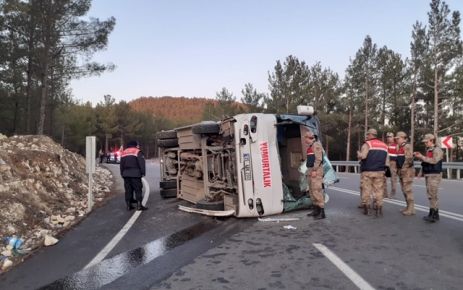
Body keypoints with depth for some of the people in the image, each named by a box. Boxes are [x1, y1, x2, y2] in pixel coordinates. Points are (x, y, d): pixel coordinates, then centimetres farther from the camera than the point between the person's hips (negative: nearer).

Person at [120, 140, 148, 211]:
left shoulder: (124, 152, 17)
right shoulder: (137, 152, -3)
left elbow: (121, 165, 19)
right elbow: (141, 163, -11)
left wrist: (122, 174, 23)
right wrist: (143, 172, -6)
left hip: (126, 174, 6)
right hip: (135, 174, -6)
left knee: (128, 190, 9)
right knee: (138, 189, -3)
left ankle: (128, 205, 11)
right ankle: (139, 205, -6)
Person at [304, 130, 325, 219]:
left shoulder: (316, 144, -11)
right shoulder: (310, 146, 19)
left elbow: (319, 159, -19)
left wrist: (314, 170, -21)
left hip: (316, 171, -10)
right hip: (311, 170, 10)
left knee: (317, 191, -12)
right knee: (312, 191, 13)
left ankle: (322, 212, -9)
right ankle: (316, 210, 22)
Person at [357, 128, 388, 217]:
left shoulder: (367, 144, -5)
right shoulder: (384, 145, 14)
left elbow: (362, 156, -19)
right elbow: (387, 161, 12)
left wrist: (358, 154, 1)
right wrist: (385, 169, 21)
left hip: (367, 171, -4)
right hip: (380, 172, 4)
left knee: (366, 190, 4)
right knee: (378, 190, 6)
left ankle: (367, 209, 9)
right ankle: (378, 209, 5)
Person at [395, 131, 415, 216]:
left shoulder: (407, 146, -13)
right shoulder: (399, 147, 16)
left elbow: (409, 159, -22)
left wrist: (403, 168, -20)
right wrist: (398, 169, 17)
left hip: (407, 171, -10)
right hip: (401, 171, 10)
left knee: (408, 190, -7)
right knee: (404, 190, 14)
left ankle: (411, 209, -2)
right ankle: (408, 207, 23)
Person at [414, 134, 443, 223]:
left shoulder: (437, 150, -10)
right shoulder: (428, 151, 17)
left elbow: (434, 160, -25)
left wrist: (422, 157, -20)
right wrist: (421, 173, 15)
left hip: (434, 175, -9)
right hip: (428, 175, 9)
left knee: (432, 194, -13)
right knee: (433, 195, 12)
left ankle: (432, 214, -12)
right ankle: (435, 214, 19)